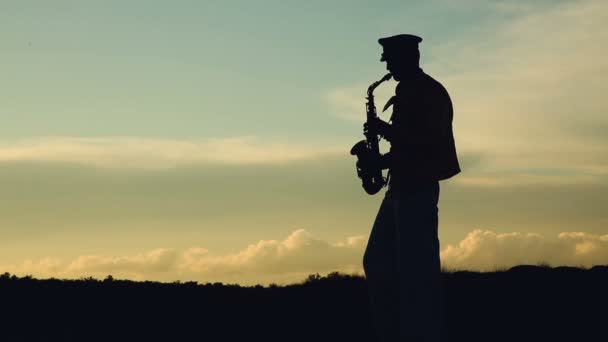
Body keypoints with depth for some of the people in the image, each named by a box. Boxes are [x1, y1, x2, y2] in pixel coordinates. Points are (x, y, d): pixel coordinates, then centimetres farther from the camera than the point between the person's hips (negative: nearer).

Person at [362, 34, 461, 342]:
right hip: (401, 187, 10)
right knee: (377, 262, 8)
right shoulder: (407, 93, 19)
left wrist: (385, 130, -14)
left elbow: (429, 141, -18)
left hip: (417, 189, -10)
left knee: (416, 269, -10)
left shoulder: (430, 93, -9)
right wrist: (381, 160, 9)